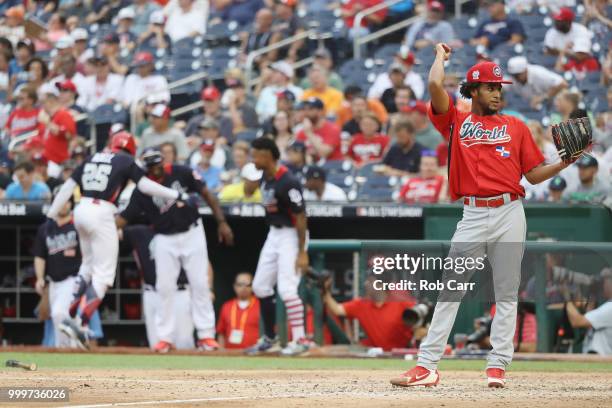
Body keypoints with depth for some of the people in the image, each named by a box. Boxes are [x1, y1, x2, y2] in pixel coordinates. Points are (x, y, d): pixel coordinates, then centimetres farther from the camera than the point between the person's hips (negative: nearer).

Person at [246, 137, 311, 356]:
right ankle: (269, 339, 24)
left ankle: (300, 340, -8)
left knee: (287, 289, -15)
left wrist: (302, 252, -23)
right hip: (274, 234, 10)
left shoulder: (287, 182, -24)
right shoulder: (265, 178, 2)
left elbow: (301, 217, -23)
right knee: (261, 287, 12)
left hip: (290, 235, -10)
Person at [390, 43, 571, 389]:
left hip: (509, 215, 1)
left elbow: (534, 175, 12)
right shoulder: (456, 122, 10)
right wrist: (441, 56, 13)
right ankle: (427, 366, -4)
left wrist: (564, 164, -4)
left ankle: (498, 366, 3)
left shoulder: (516, 127, 14)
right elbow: (436, 85, -4)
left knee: (506, 293, 1)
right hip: (473, 217, -1)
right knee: (450, 290, -3)